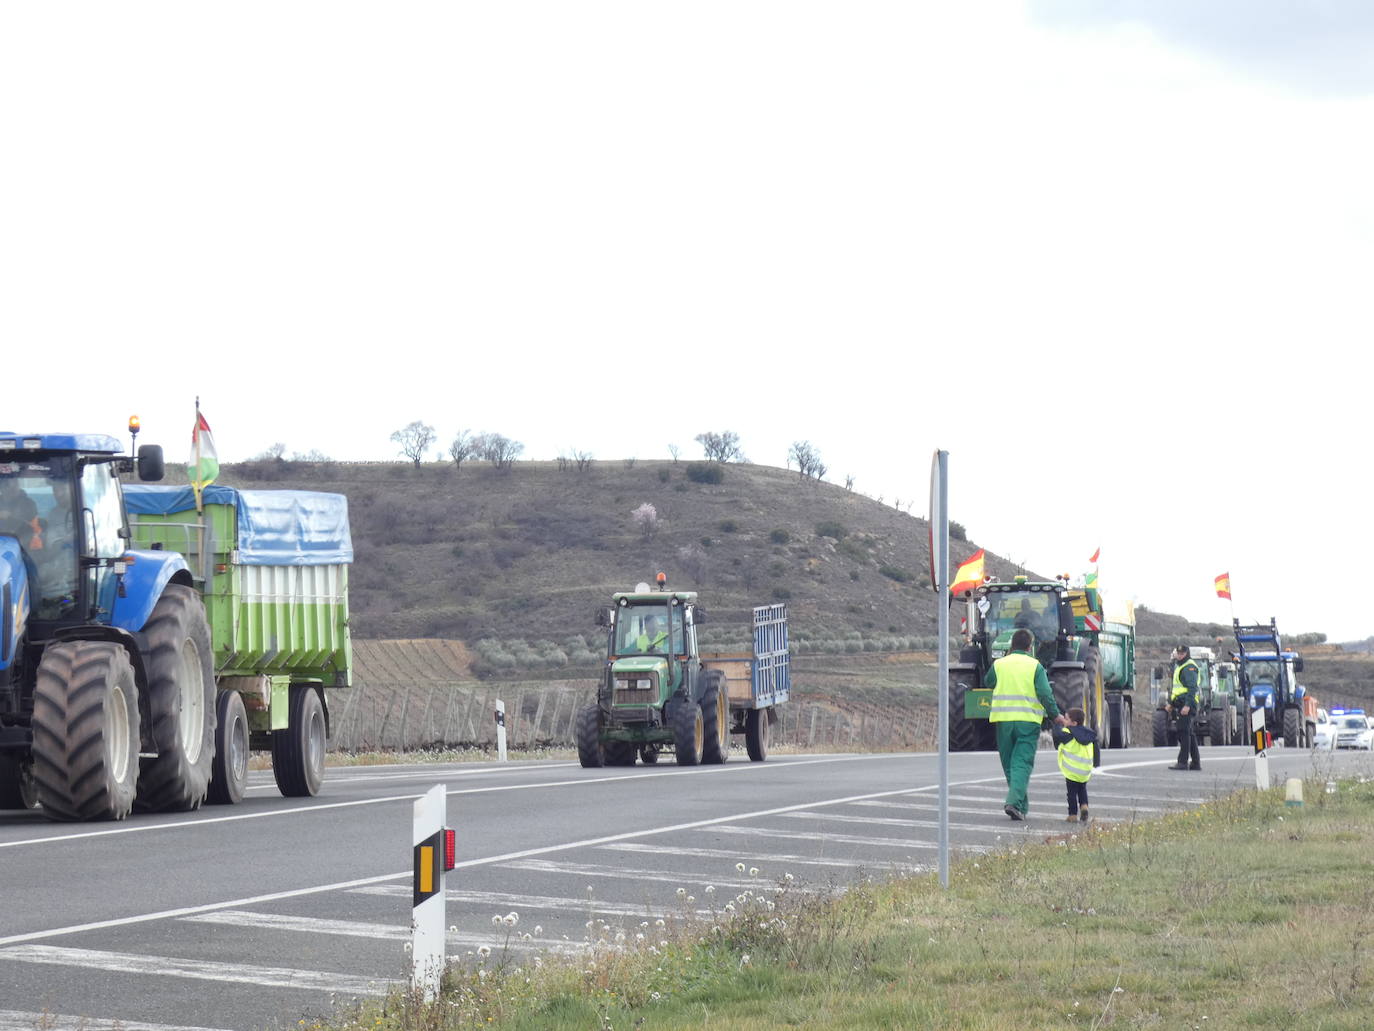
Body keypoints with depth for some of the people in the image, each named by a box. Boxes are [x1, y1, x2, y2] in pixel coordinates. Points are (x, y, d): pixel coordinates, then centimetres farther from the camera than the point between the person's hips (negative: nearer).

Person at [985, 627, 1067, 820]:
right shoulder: (1035, 666, -2)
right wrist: (1055, 715, 3)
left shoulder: (999, 664, 5)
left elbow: (988, 683, 22)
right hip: (1028, 721, -2)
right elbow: (1045, 693, -9)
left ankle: (1022, 805, 19)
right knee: (1022, 763, -4)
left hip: (1003, 720, 3)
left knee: (1009, 764, 14)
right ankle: (1015, 802, -22)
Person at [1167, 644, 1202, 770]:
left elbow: (1192, 688, -19)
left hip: (1187, 705, -10)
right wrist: (1171, 703, 26)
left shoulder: (1189, 668, -11)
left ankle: (1183, 761, -15)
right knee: (1188, 733, 12)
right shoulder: (1178, 666, 21)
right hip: (1180, 705, 10)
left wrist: (1187, 705, -26)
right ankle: (1196, 762, 16)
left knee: (1184, 732, -12)